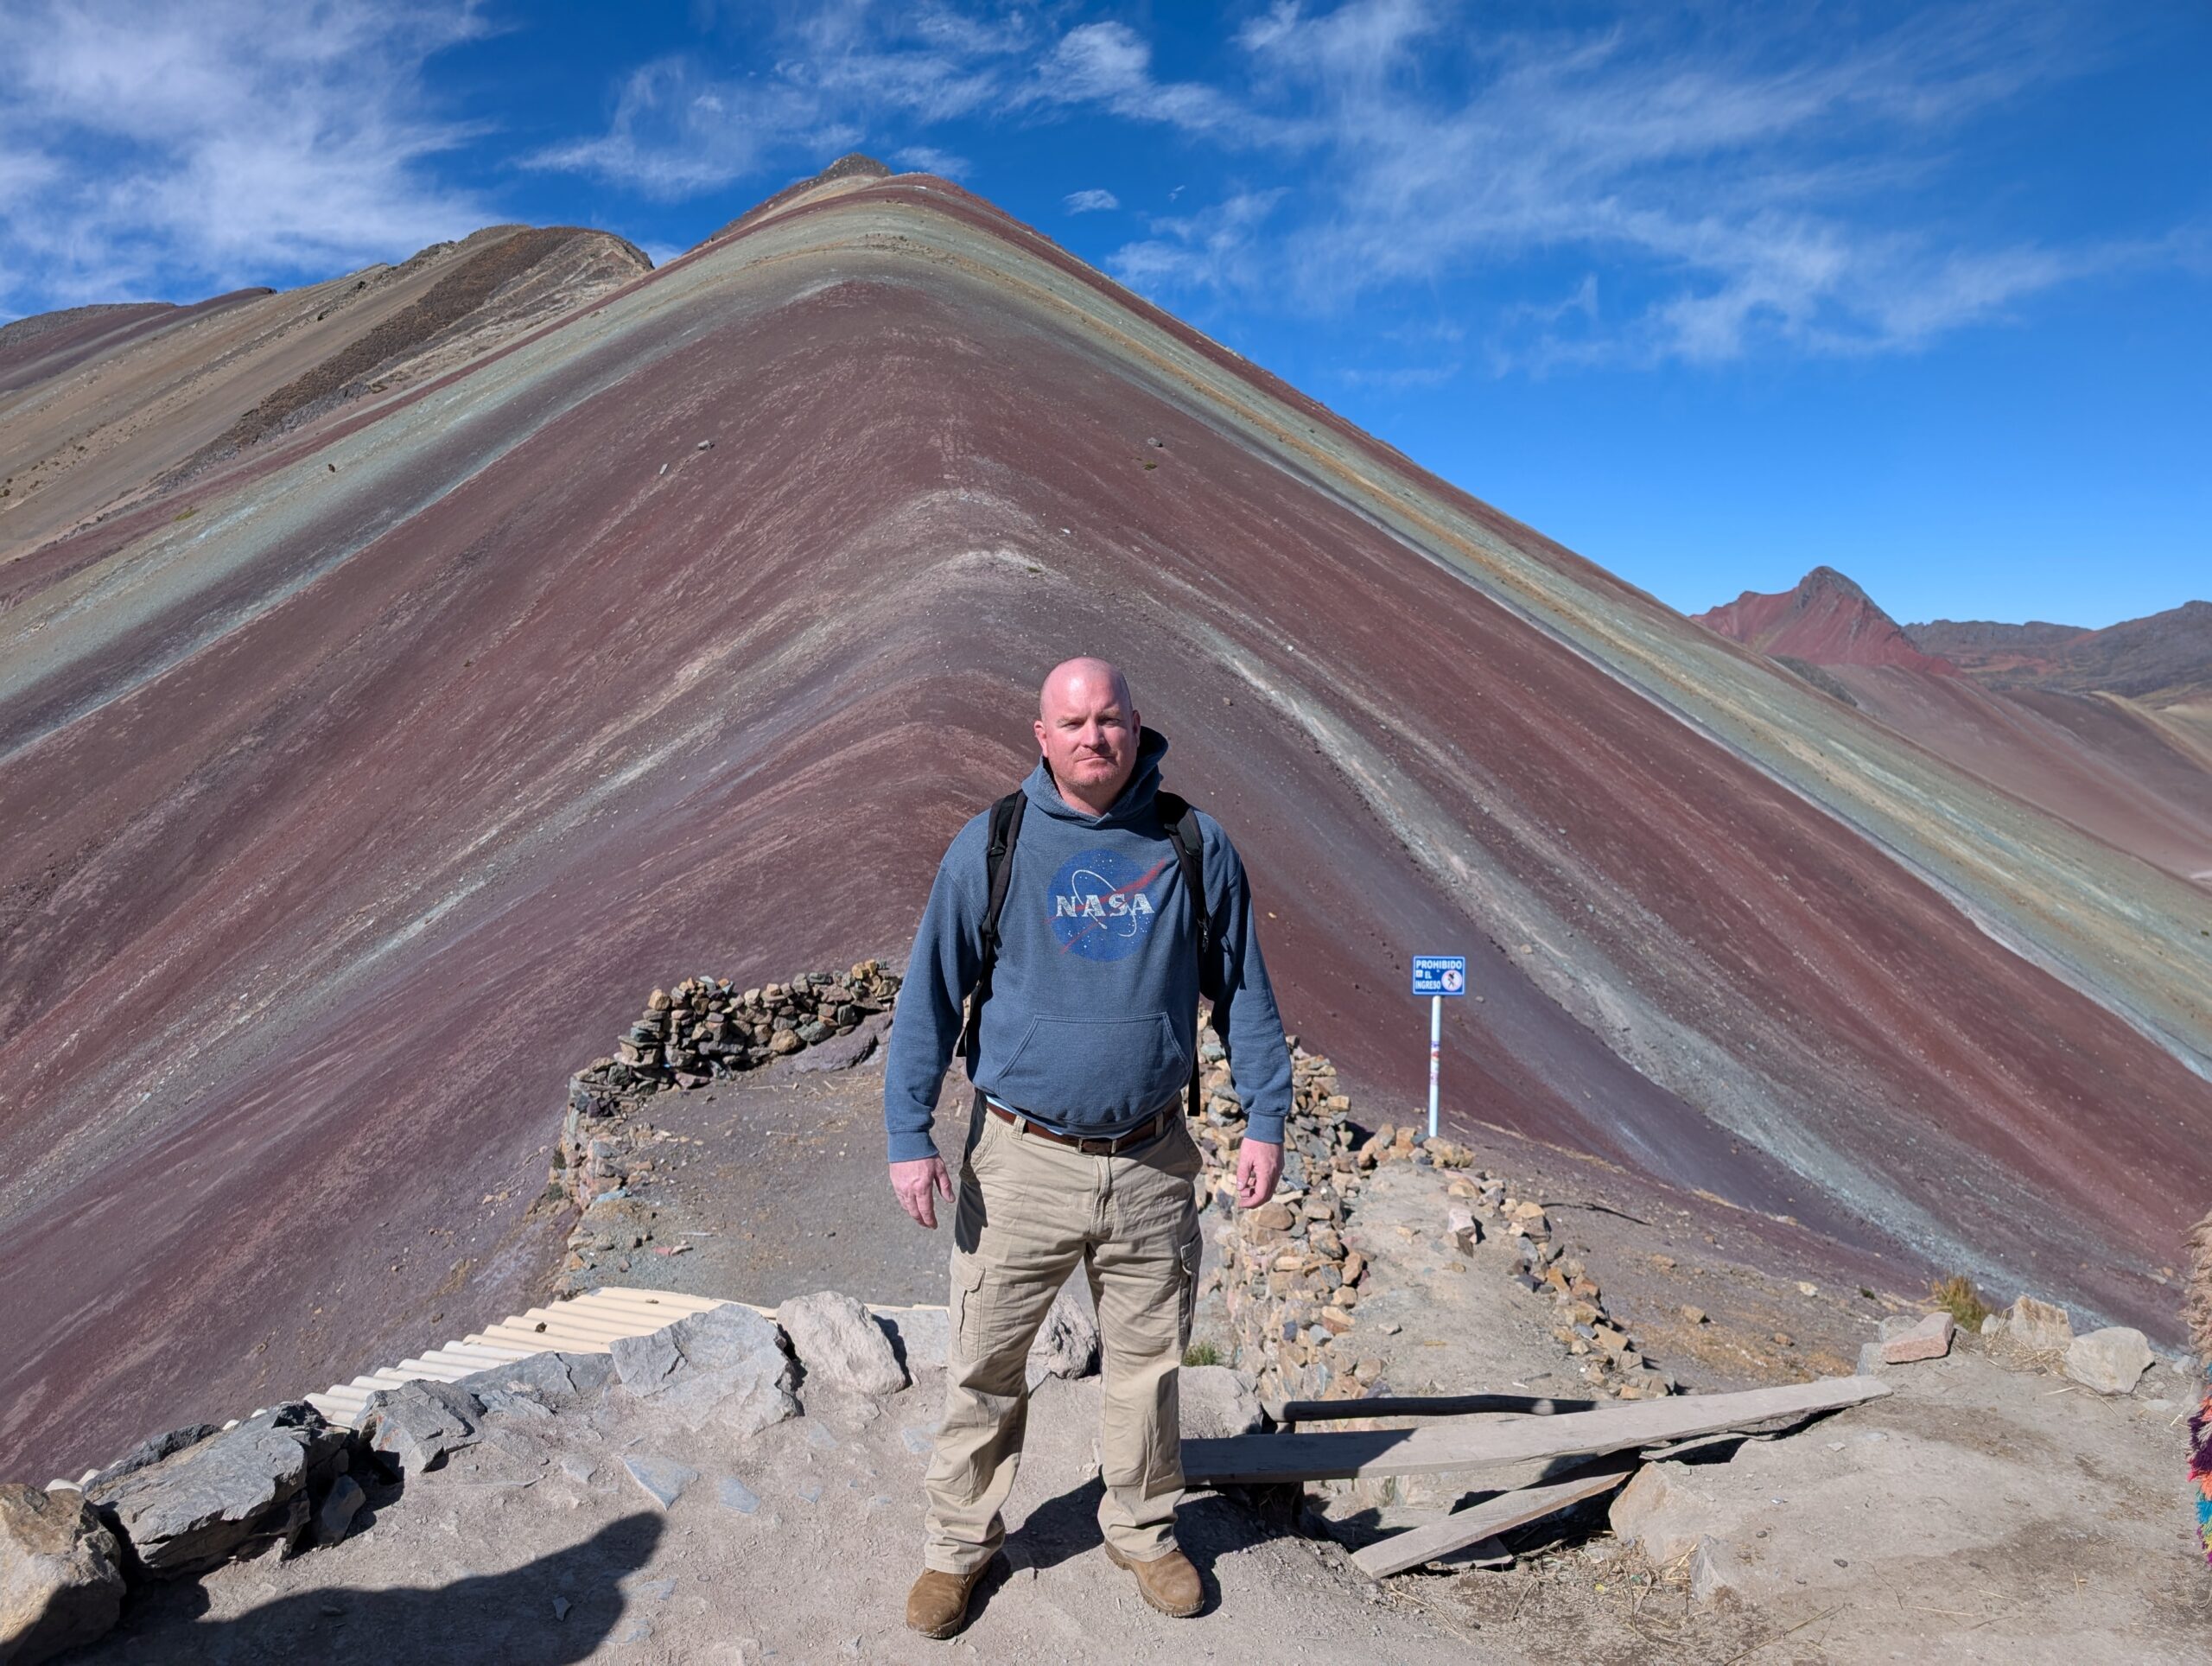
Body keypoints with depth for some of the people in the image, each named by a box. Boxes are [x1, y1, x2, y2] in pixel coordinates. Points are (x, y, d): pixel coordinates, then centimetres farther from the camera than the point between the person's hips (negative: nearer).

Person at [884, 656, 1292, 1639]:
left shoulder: (1195, 847, 0)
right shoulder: (990, 847, -4)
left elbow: (1244, 993, 8)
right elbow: (929, 995, 0)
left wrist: (1265, 1119, 4)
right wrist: (908, 1135, -6)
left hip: (1151, 1164, 2)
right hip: (1020, 1161, -1)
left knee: (1148, 1361, 16)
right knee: (984, 1369, 10)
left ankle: (1142, 1531, 39)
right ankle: (959, 1546, 32)